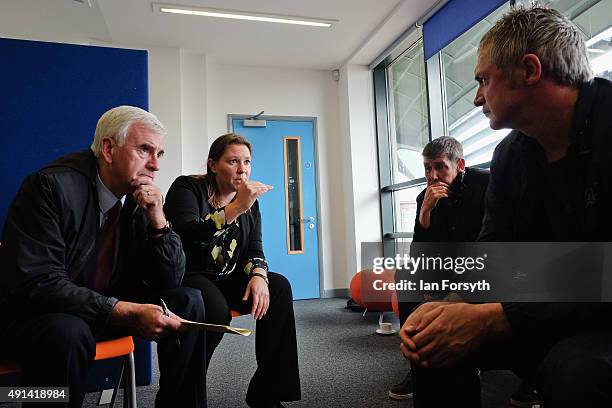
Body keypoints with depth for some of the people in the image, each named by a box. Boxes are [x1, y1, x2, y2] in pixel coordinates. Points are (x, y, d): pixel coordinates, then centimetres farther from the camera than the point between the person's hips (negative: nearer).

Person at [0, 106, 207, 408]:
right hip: (36, 313, -5)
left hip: (107, 308, 6)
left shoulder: (142, 197, -5)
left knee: (187, 301, -8)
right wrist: (127, 311, -32)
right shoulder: (52, 185, -20)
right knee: (67, 333, -36)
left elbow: (171, 280, -4)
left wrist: (158, 220, -19)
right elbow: (37, 283, -27)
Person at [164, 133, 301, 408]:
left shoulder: (249, 200, 8)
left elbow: (254, 249, 2)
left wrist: (259, 275, -21)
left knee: (279, 287, -17)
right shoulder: (187, 188, -9)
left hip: (226, 279, 6)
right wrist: (236, 208, -36)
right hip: (187, 276, -5)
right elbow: (187, 236, -27)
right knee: (217, 310, -35)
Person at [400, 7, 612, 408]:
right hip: (555, 313, 6)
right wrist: (447, 306, -16)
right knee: (433, 341, -1)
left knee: (576, 367, -36)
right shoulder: (510, 154, 2)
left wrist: (492, 319, -29)